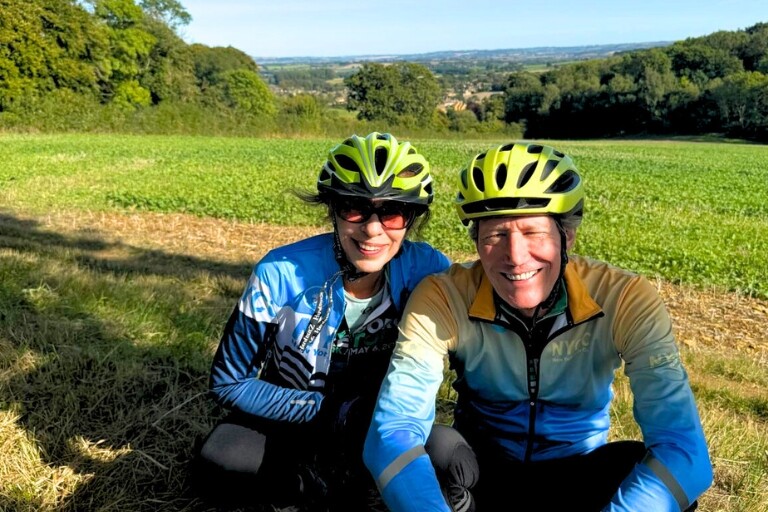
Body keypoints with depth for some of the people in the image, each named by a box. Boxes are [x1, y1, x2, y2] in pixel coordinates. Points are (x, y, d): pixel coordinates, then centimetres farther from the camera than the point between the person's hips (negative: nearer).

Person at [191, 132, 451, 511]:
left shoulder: (427, 271, -20)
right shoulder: (282, 273, -22)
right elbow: (229, 382, -12)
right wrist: (321, 407, -23)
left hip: (372, 428, 1)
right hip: (287, 419, 0)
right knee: (217, 472, -29)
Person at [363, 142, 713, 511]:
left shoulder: (626, 299, -22)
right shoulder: (443, 298, -23)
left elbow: (684, 446, -30)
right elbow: (391, 433, -31)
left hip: (575, 476, 1)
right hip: (482, 471, -1)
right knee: (435, 447, -33)